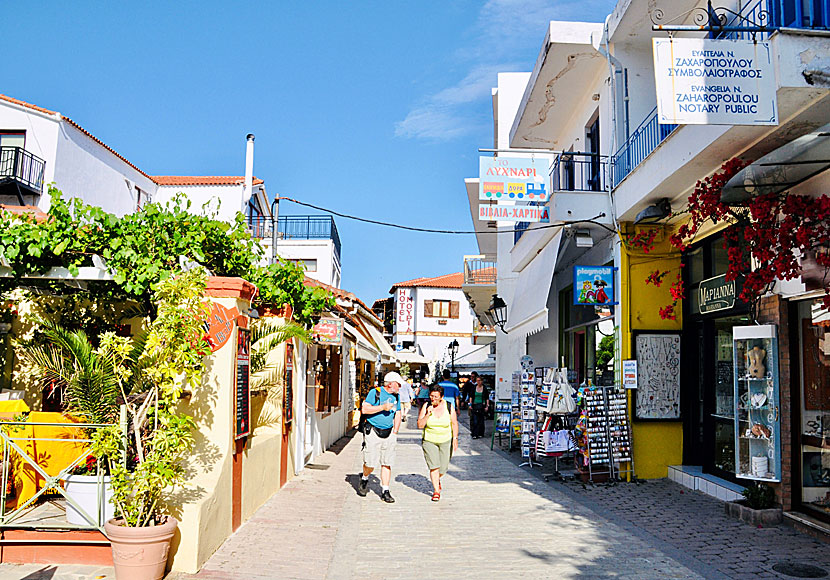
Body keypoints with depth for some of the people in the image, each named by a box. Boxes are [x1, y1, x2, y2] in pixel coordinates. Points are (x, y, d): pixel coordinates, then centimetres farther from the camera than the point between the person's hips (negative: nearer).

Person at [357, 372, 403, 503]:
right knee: (371, 463, -4)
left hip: (389, 433, 5)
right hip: (373, 432, -5)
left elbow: (397, 415, 19)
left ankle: (385, 491, 7)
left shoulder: (396, 396, 12)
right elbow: (364, 409, -13)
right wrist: (383, 407, -18)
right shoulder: (375, 392, -6)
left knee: (387, 463, 0)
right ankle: (364, 480, 26)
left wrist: (395, 432, 10)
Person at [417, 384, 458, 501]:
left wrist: (455, 438, -4)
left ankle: (437, 480, 37)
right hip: (429, 441, -1)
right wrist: (427, 414, -20)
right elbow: (420, 425, -7)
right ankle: (436, 490, 0)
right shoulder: (426, 407, -7)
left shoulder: (449, 407, -5)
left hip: (446, 441, 1)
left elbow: (454, 423, 3)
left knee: (443, 468, 4)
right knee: (434, 465, -13)